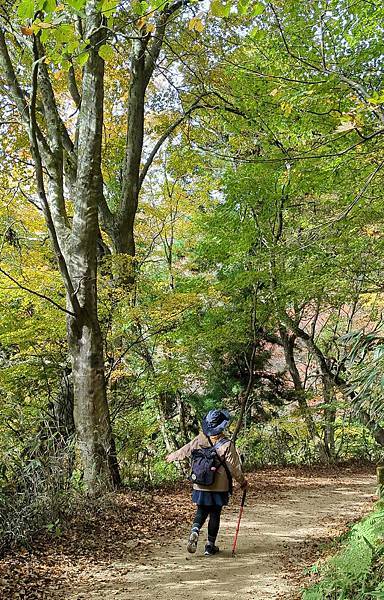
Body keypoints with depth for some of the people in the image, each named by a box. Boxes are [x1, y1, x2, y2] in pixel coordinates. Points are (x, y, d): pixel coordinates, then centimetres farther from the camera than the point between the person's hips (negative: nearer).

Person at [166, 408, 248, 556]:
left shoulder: (199, 440, -5)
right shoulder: (227, 444, -14)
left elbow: (185, 450, 10)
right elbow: (234, 466, -10)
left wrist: (172, 456, 29)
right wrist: (242, 481, 6)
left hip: (201, 486, 3)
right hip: (219, 487, -3)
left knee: (201, 511, 17)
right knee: (215, 515, 10)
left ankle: (194, 532, -8)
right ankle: (210, 546, 16)